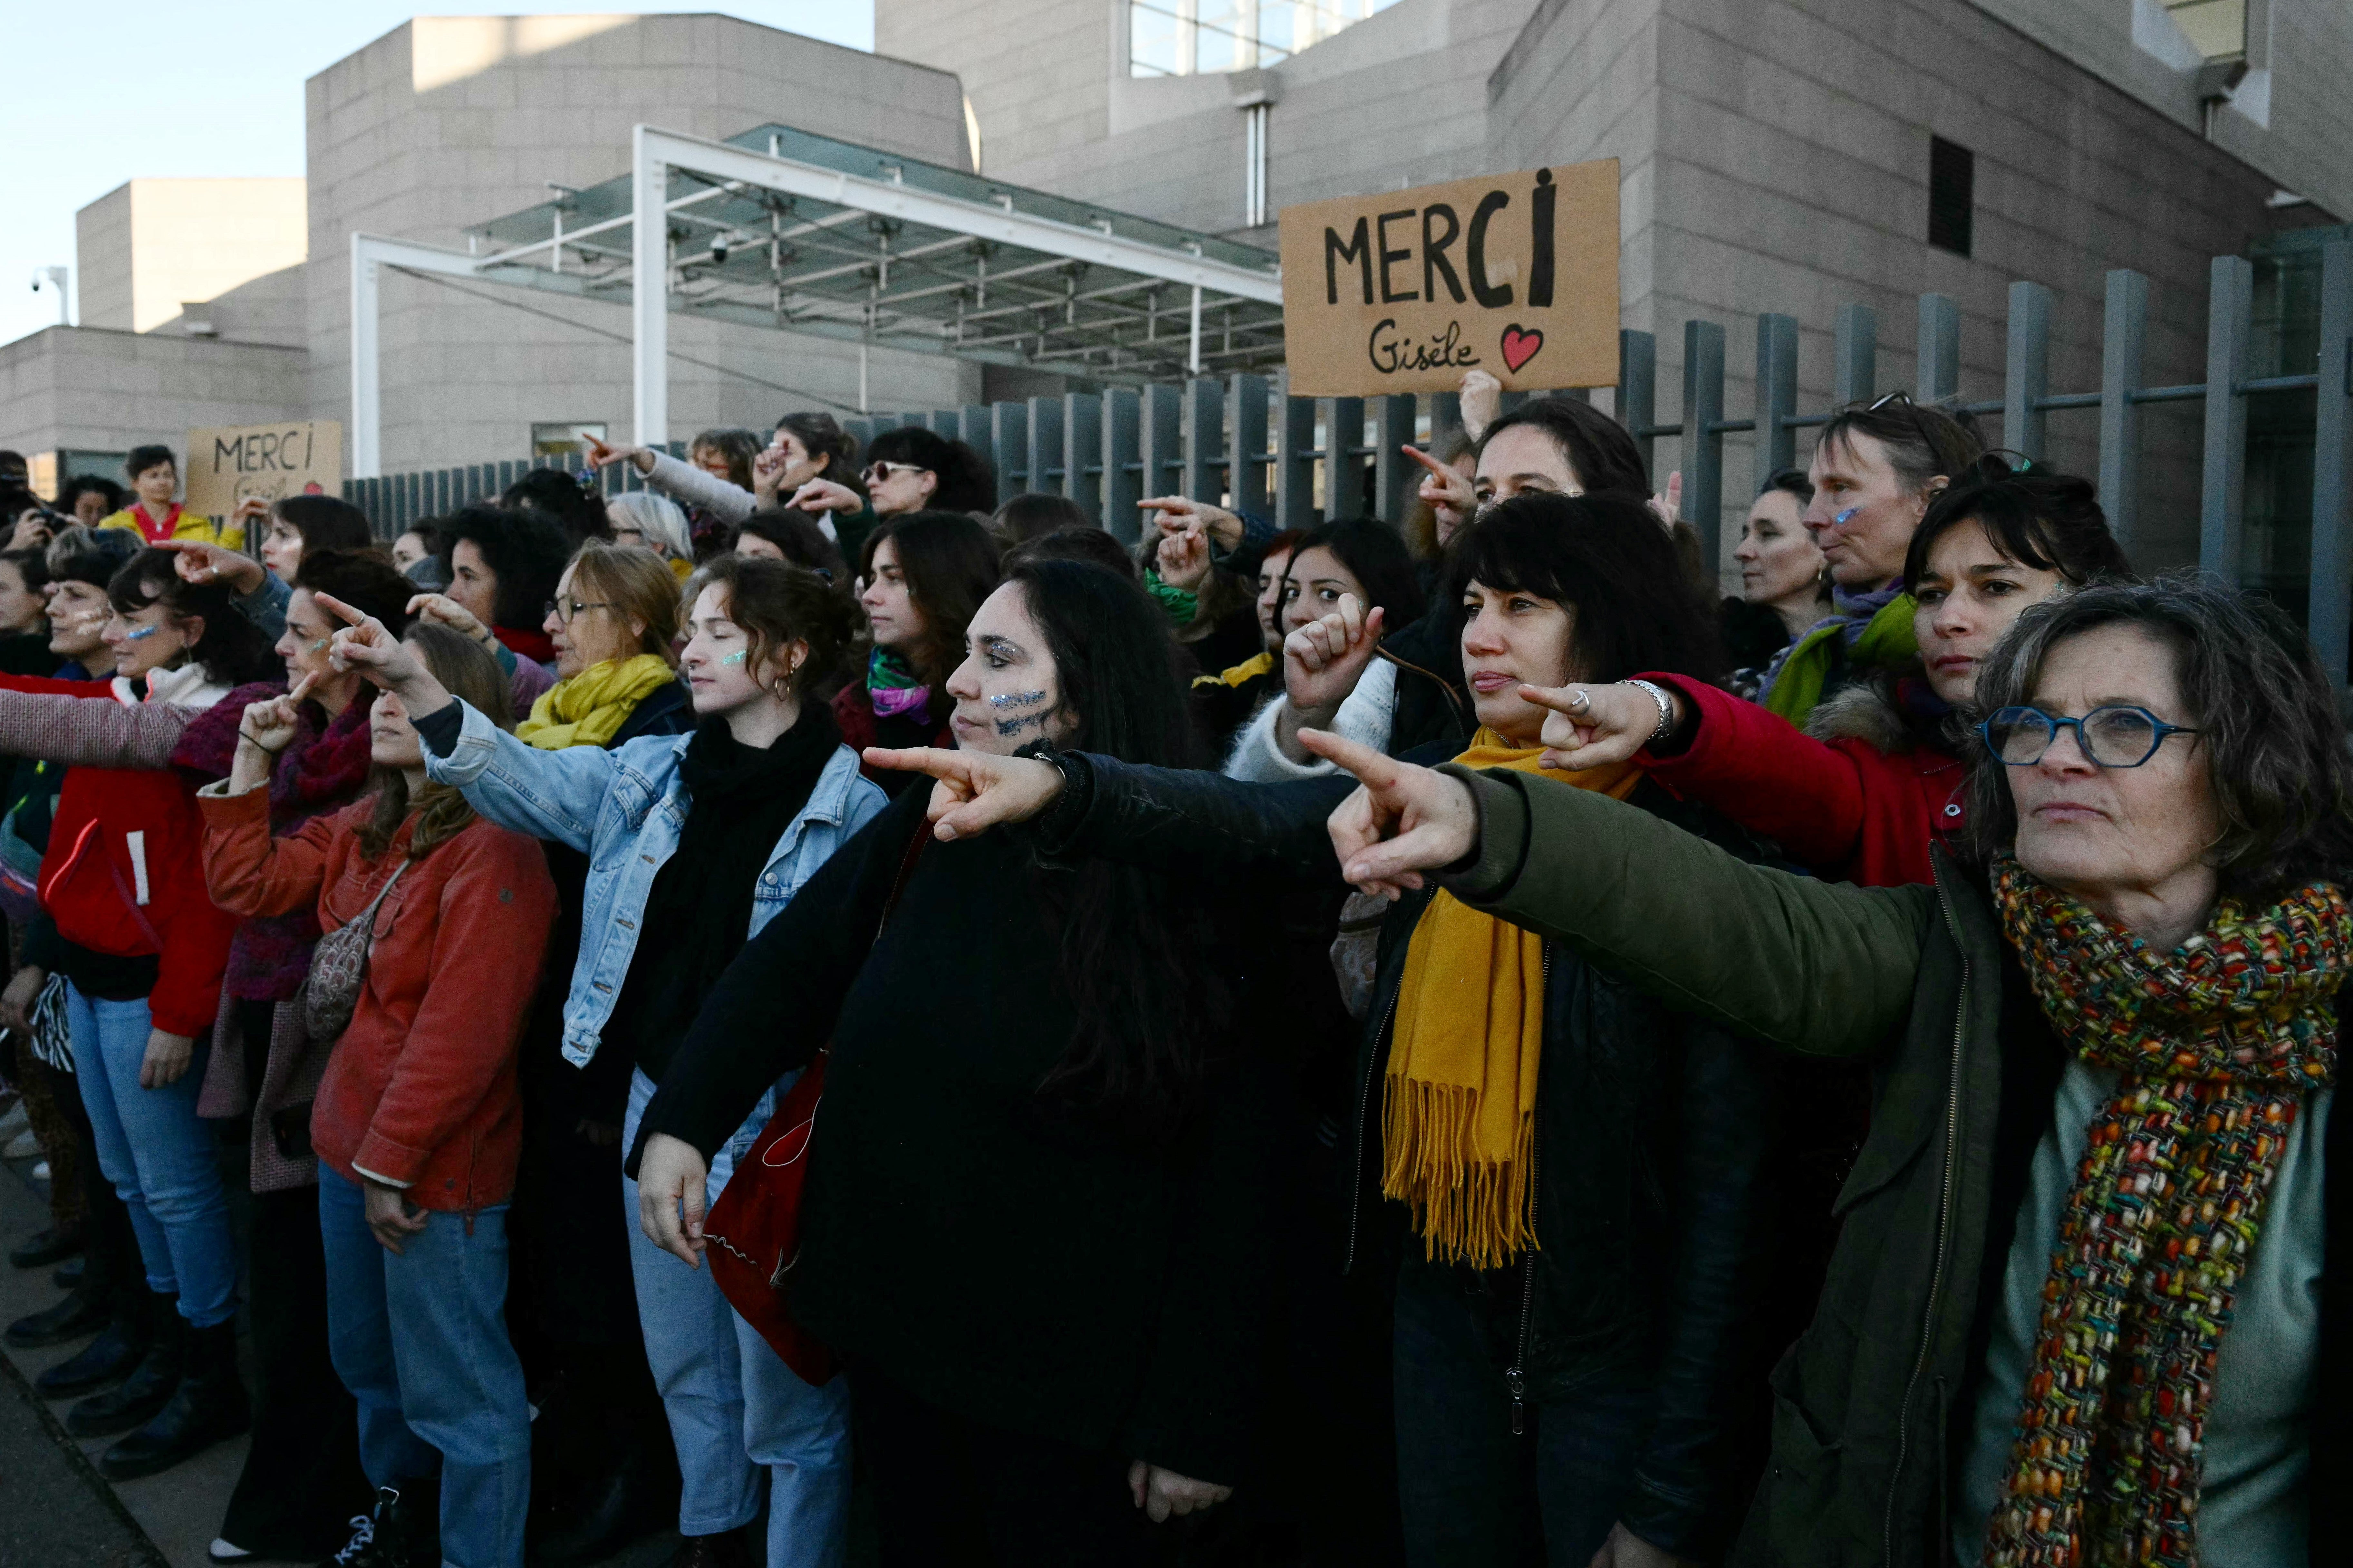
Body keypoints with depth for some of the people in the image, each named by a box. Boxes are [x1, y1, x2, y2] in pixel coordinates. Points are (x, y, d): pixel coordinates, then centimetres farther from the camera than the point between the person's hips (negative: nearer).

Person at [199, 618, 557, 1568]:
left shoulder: (491, 850, -22)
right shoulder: (363, 830, 7)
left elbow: (461, 1033, -24)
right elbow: (247, 885, 13)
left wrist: (393, 1164, -19)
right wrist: (252, 759, 7)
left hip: (434, 1169, -9)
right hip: (350, 1141, 9)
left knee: (454, 1391, 5)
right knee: (369, 1360, 26)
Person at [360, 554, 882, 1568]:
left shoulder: (853, 808, -16)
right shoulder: (652, 771, 3)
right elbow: (523, 781, -3)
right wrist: (412, 685, -15)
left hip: (773, 1131, -6)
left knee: (786, 1399, 9)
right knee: (684, 1367, 24)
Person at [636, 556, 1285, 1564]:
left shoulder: (1192, 897, -15)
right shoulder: (925, 828, -2)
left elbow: (1230, 1182, -13)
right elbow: (787, 965, 6)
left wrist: (1194, 1426, -12)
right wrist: (680, 1124, -9)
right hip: (887, 1334, 5)